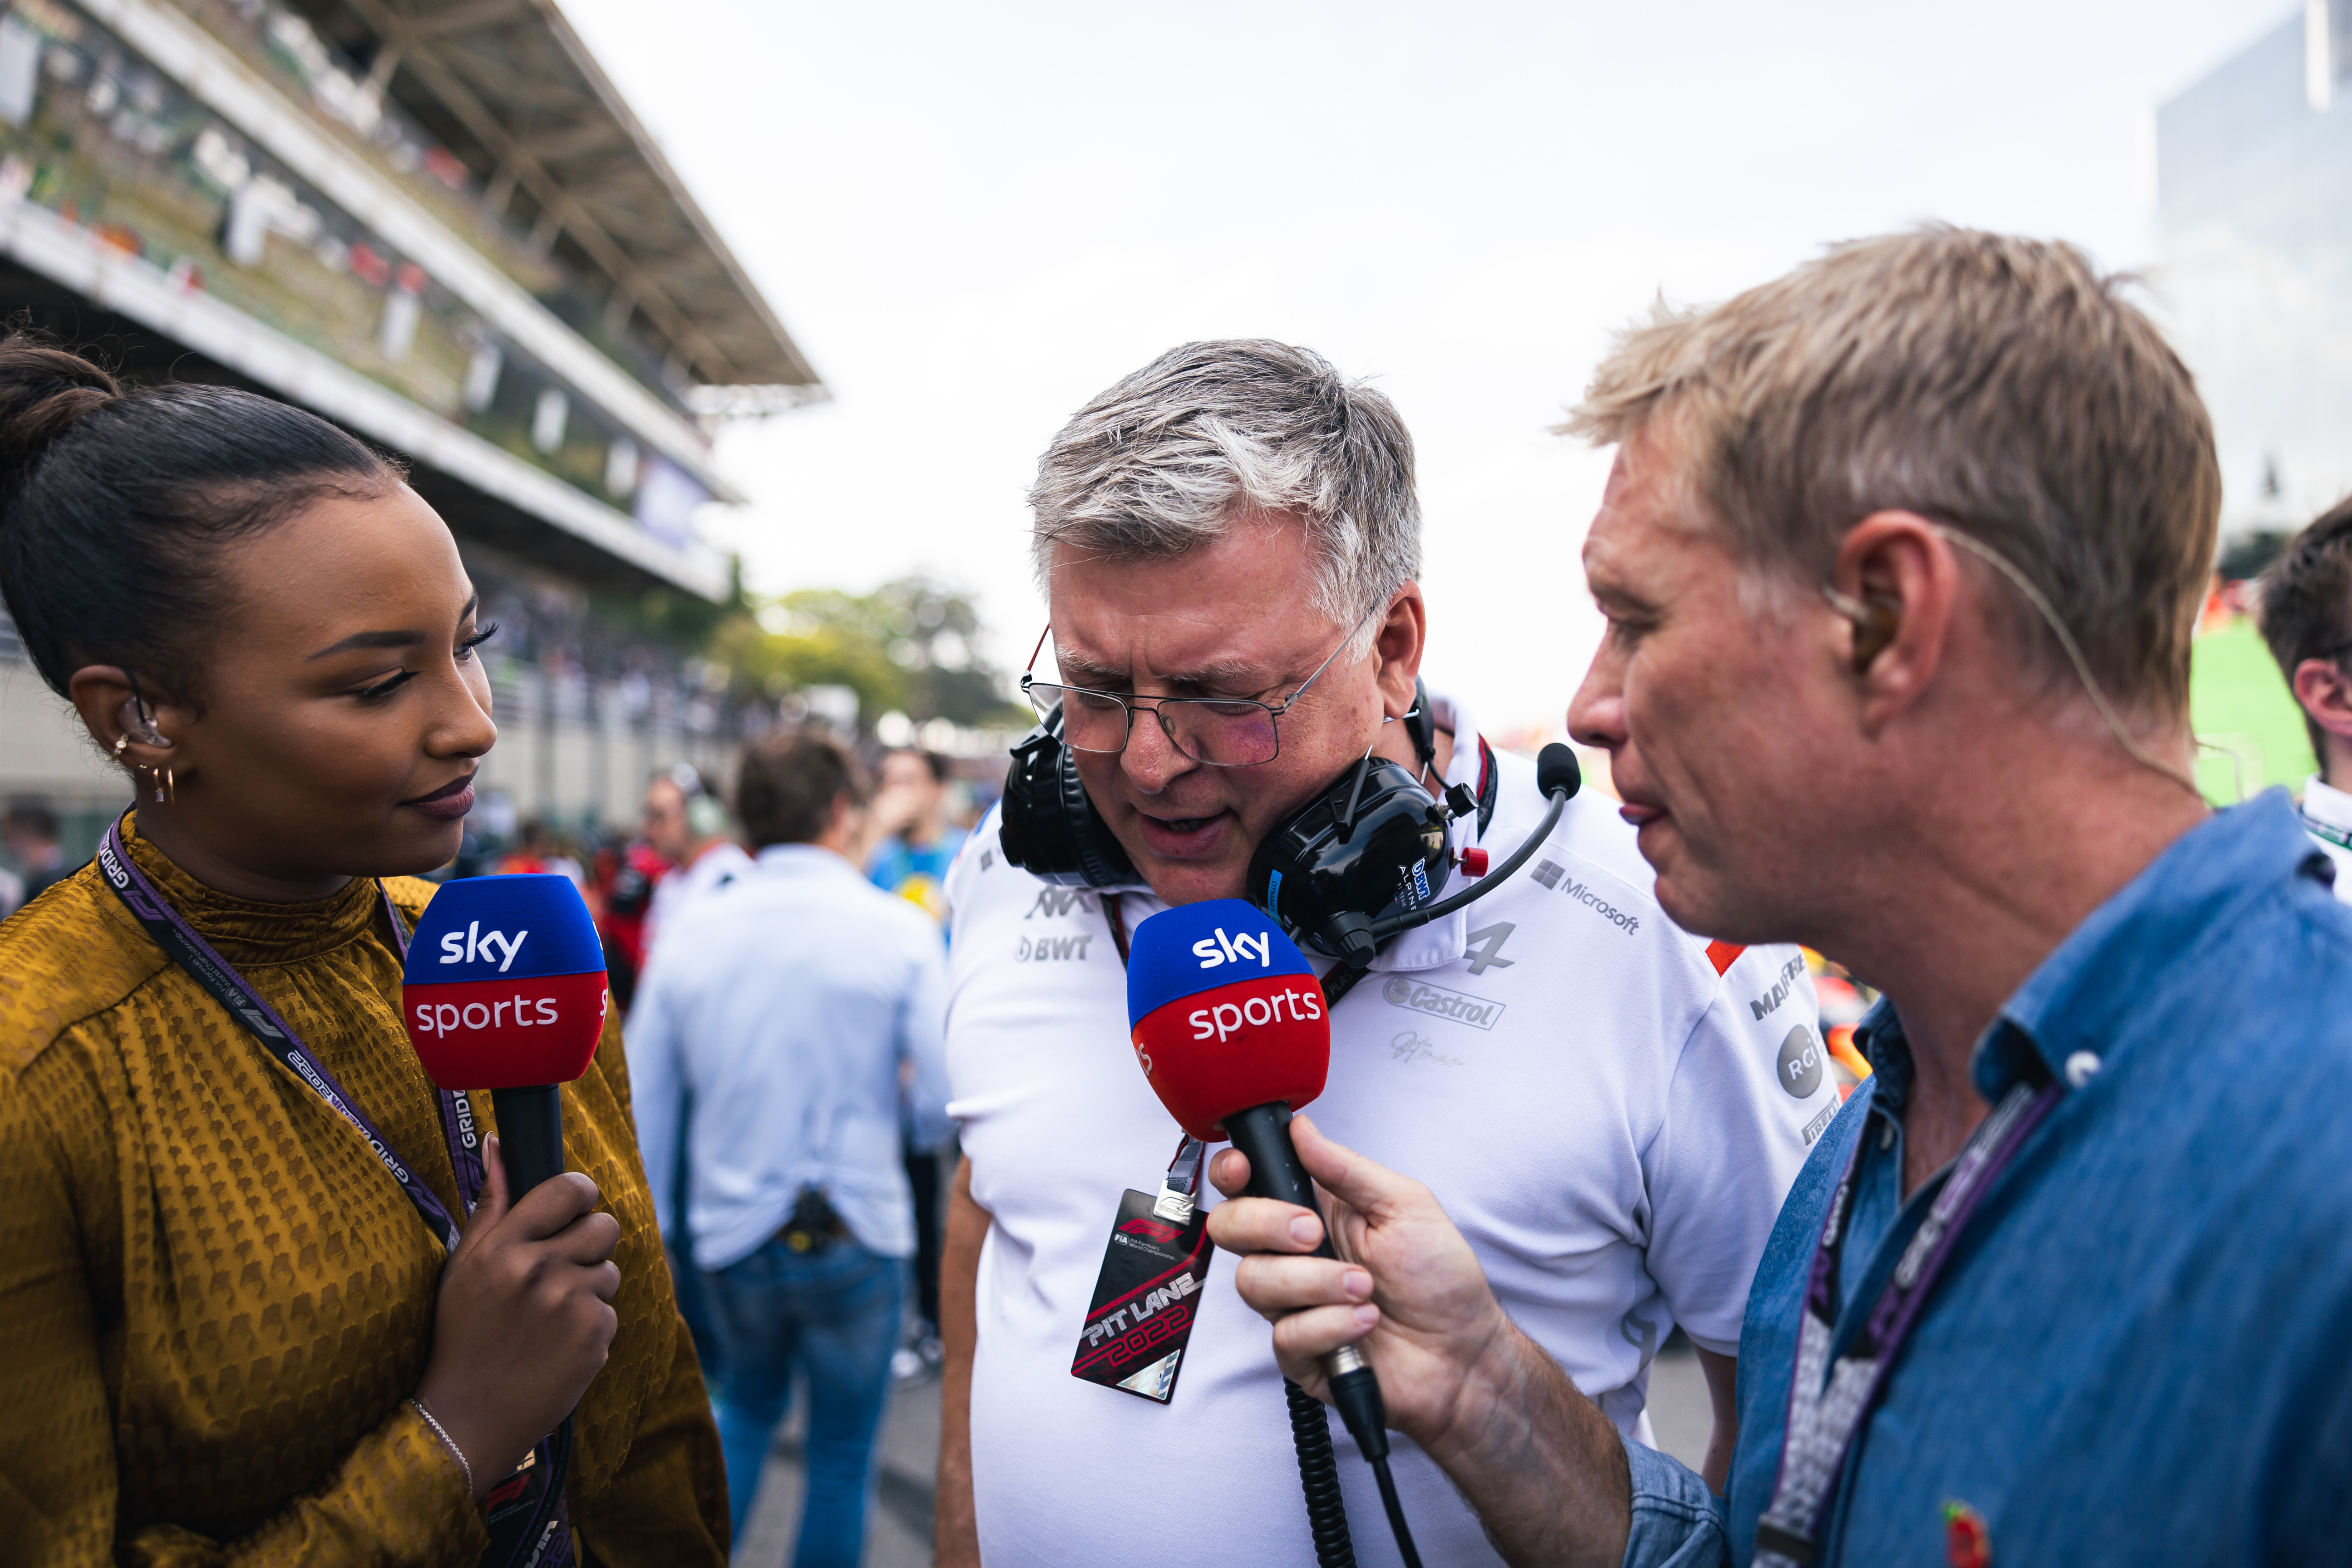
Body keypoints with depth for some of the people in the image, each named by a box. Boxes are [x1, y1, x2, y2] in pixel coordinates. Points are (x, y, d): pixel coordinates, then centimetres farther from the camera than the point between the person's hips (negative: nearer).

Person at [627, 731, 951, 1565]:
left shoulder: (690, 932, -4)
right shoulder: (898, 930, -13)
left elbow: (643, 1104, 2)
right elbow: (947, 1104, -16)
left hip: (731, 1237, 3)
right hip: (855, 1237, -3)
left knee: (747, 1402, 30)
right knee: (842, 1450, 16)